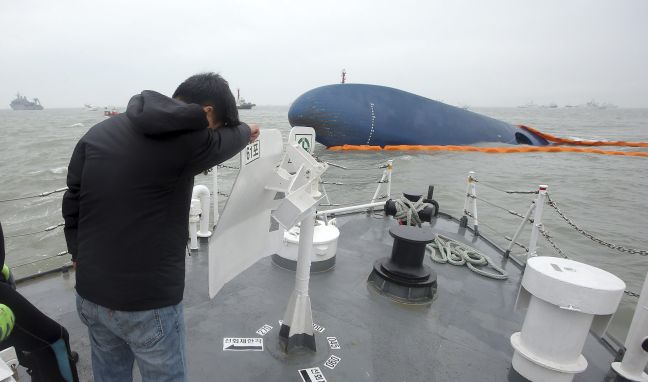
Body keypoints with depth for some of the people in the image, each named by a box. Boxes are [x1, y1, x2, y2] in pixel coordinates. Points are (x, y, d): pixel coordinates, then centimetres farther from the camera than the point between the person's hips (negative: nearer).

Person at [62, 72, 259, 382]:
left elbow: (72, 203, 7)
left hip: (90, 295, 7)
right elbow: (225, 140, 3)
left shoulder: (98, 132, 1)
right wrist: (246, 131, 25)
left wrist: (80, 257, 18)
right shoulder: (187, 139, -17)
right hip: (147, 303, -6)